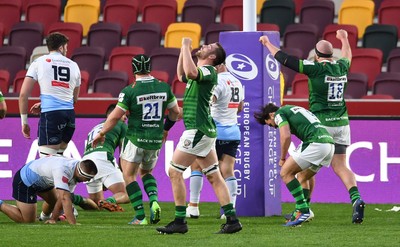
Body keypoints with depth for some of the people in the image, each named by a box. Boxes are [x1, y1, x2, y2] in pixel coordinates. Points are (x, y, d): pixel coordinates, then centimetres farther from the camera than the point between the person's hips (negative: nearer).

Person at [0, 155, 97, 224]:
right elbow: (65, 198, -45)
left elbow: (62, 199, -7)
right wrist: (73, 224, -47)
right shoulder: (62, 170, -39)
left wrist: (53, 219, -12)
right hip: (24, 181, -9)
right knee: (28, 221, -7)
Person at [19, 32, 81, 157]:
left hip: (50, 114, -5)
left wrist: (24, 121, 9)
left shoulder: (39, 62, 5)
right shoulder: (73, 65, 16)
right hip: (70, 114, 5)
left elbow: (23, 94, 0)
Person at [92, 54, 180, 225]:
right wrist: (165, 129, 28)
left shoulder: (130, 91, -13)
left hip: (136, 139, -5)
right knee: (146, 172, 25)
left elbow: (115, 116, -10)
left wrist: (101, 134, 5)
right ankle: (154, 201, -2)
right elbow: (175, 111, 10)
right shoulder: (164, 87, 0)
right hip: (156, 140, 5)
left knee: (129, 175, 6)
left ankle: (140, 216, -4)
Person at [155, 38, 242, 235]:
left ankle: (180, 222, -6)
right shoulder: (200, 72, 17)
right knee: (214, 177, 7)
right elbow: (181, 75, 37)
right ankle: (232, 220, 5)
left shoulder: (208, 70, -11)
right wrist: (183, 50, 25)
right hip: (203, 130, 10)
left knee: (175, 171, -7)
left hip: (198, 129, -10)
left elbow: (190, 72, -34)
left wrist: (186, 47, -21)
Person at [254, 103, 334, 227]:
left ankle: (303, 210, -9)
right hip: (329, 143, 9)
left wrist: (282, 158, 4)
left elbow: (286, 136, -10)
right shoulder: (294, 110, 32)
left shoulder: (279, 113, 5)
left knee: (285, 173, -2)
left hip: (315, 143, -9)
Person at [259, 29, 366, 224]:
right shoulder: (341, 68, 5)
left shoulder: (316, 68, -11)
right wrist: (344, 39, 50)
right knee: (340, 166, 5)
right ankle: (356, 199, -18)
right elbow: (347, 56, 31)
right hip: (341, 123, 5)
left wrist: (267, 43, 9)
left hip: (320, 124, -5)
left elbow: (284, 59, -6)